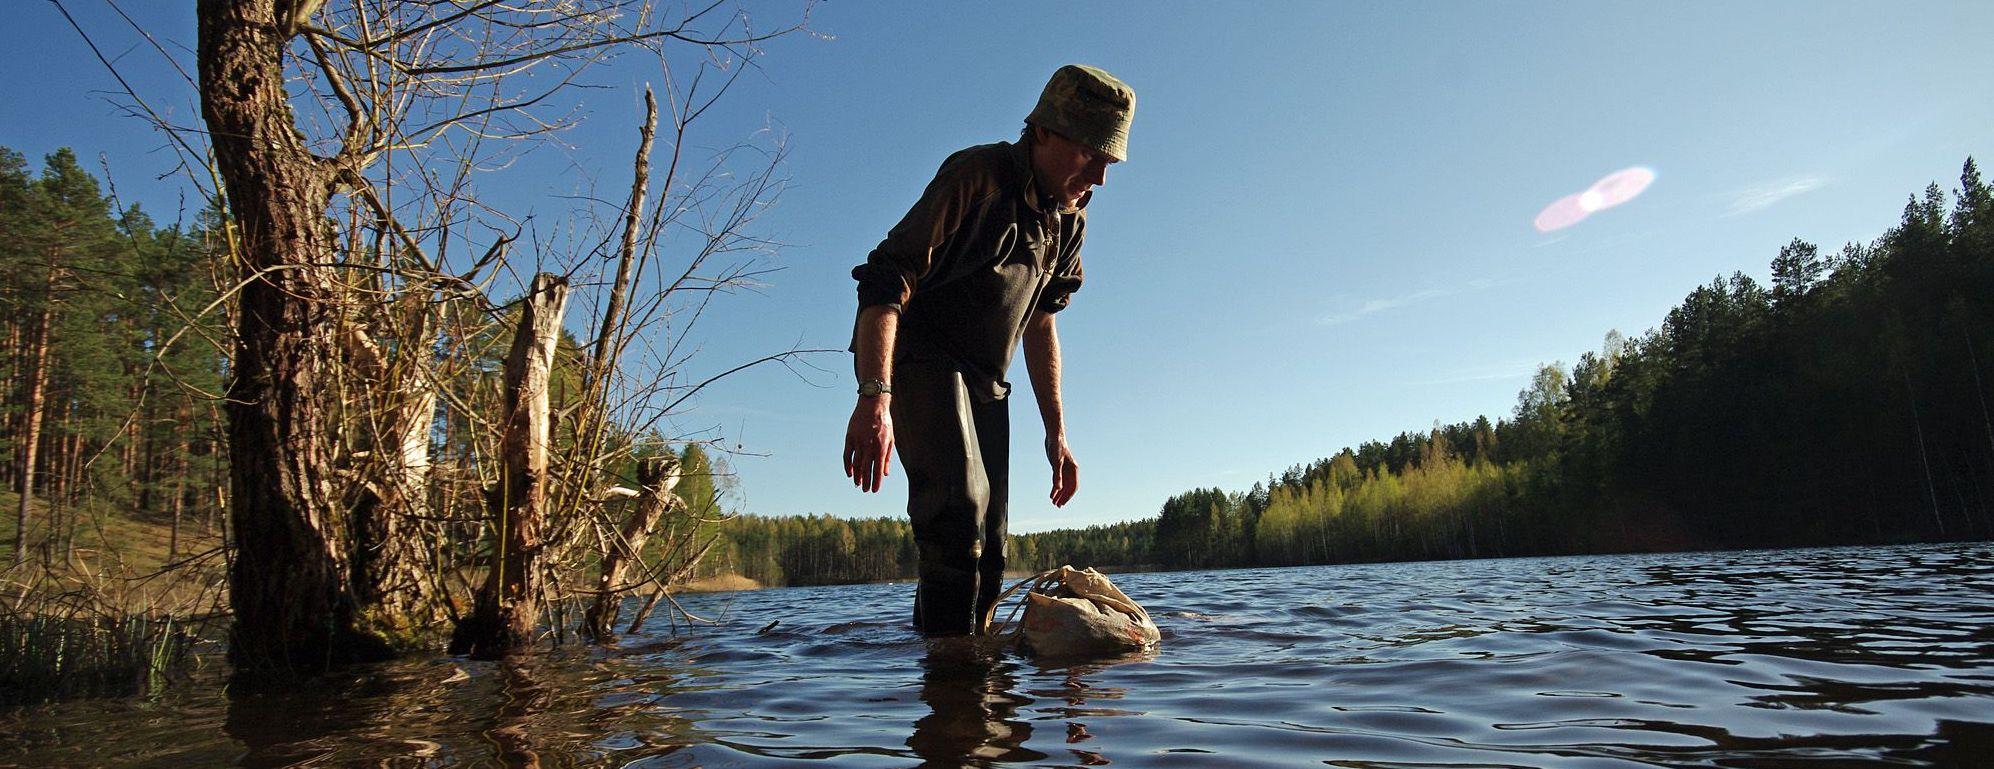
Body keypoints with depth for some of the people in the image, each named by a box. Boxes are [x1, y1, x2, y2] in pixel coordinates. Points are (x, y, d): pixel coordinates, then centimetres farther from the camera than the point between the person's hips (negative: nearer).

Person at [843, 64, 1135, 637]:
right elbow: (886, 280, -25)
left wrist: (1055, 431, 15)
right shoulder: (977, 177, -17)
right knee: (960, 509, -25)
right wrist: (874, 397, -38)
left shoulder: (1070, 216, 8)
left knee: (987, 551, 5)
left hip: (985, 379, 8)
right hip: (918, 358, -8)